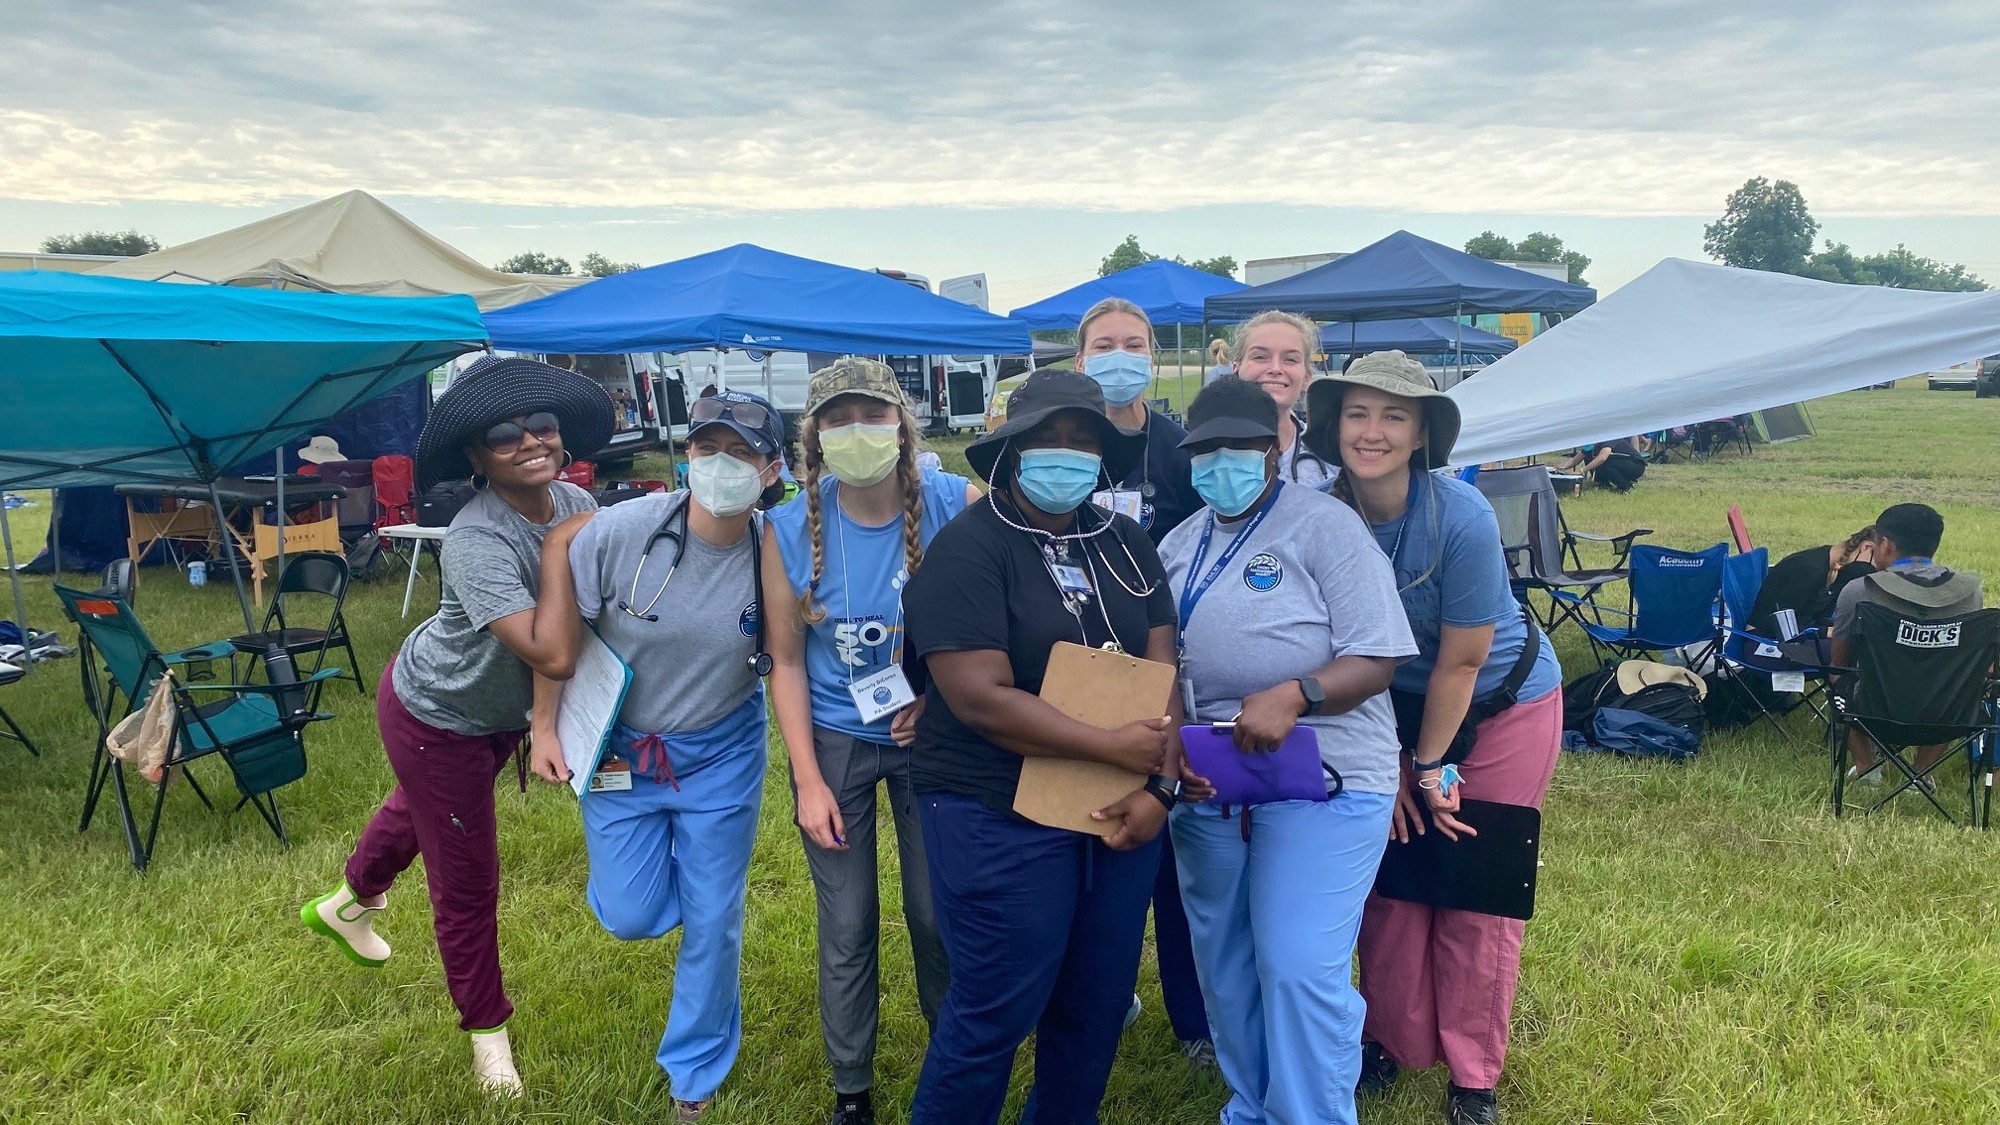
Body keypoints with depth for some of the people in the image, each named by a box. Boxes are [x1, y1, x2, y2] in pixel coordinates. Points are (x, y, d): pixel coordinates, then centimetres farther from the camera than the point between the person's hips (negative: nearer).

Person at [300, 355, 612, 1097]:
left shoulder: (576, 503, -16)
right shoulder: (475, 542, -37)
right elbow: (552, 656, -45)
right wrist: (559, 551, -36)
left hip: (499, 708, 8)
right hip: (436, 715, -8)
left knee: (422, 809, 34)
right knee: (467, 882, 4)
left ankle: (349, 902, 65)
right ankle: (487, 1031, 28)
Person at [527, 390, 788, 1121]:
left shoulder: (772, 553, -18)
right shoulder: (622, 529, -21)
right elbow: (558, 628, -7)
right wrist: (545, 728, -3)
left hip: (723, 753, 0)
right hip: (619, 748, 0)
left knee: (712, 920, 8)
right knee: (629, 916, 5)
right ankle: (664, 851, 41)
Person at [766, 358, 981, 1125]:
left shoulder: (957, 506, -16)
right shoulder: (792, 530, -13)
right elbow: (787, 661, -5)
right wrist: (808, 780, -7)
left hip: (929, 736, 0)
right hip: (835, 741, 0)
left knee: (937, 911, 11)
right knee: (847, 927, 8)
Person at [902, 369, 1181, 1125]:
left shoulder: (1125, 545, 7)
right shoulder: (968, 548, -12)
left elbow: (1161, 670, 4)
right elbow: (979, 697, -21)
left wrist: (1160, 785, -11)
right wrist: (1117, 749, -18)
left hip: (1119, 809, 6)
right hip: (999, 819, -6)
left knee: (1098, 1002, 17)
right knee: (994, 1013, 3)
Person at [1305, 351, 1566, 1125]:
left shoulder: (1462, 518, -28)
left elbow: (1460, 663, -19)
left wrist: (1429, 764, -11)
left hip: (1503, 705, -3)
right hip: (1395, 709, 3)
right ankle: (1393, 1041, 28)